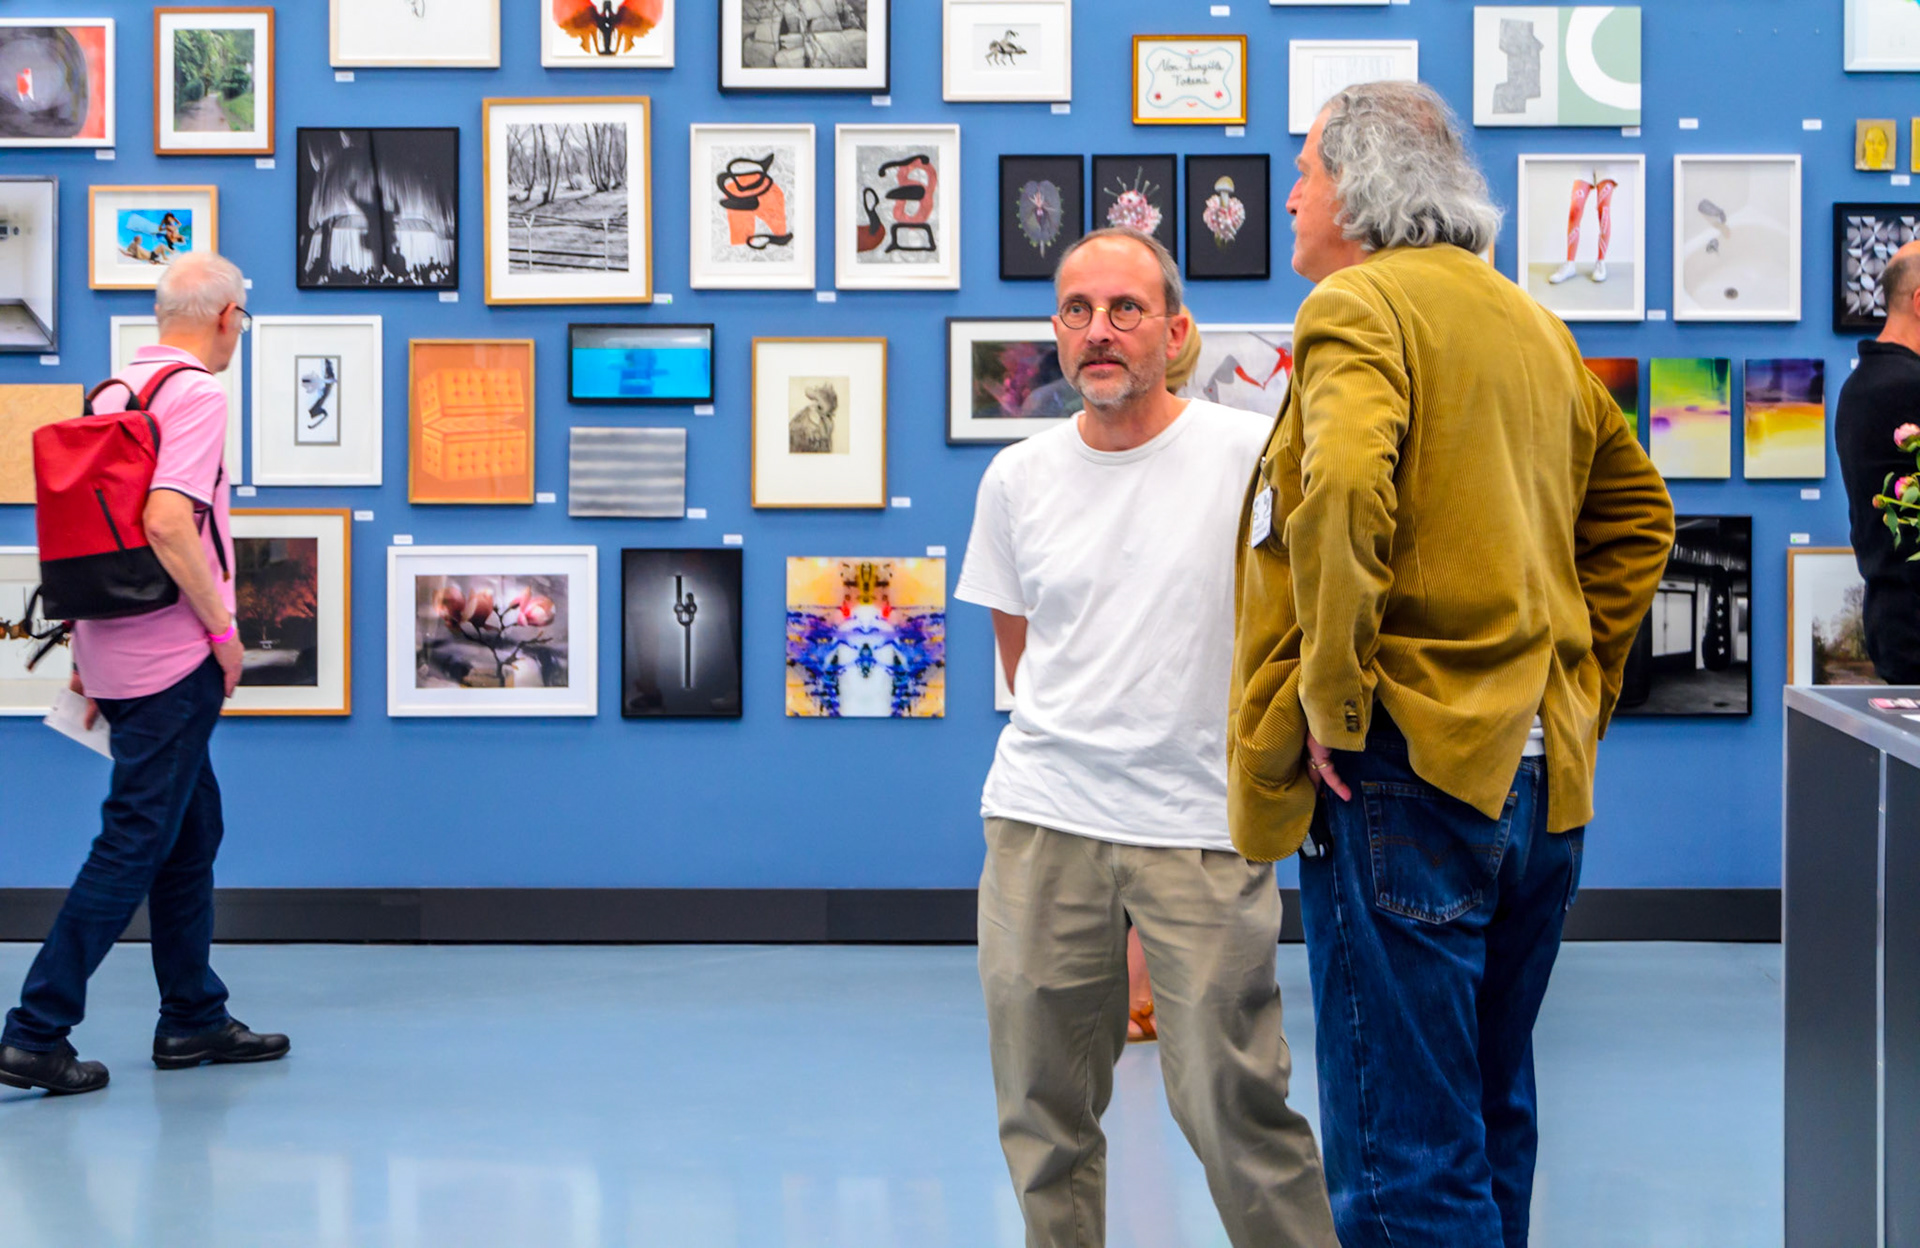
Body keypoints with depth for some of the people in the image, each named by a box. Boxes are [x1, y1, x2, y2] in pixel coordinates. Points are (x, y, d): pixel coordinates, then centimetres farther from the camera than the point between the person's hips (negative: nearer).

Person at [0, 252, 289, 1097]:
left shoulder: (112, 392, 13)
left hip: (113, 647, 9)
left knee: (191, 828, 17)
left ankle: (194, 1019, 24)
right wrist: (223, 627, -15)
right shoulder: (195, 393, -13)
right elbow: (167, 524, -25)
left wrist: (86, 652, 22)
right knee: (134, 840, -6)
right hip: (172, 657, -9)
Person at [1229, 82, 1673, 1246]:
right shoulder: (1534, 325, 18)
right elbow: (1637, 513, 26)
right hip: (1543, 777, 9)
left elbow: (1345, 486, -27)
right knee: (1491, 1126, 19)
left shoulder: (1359, 303, -9)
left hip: (1410, 766, -9)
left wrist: (1336, 700, -19)